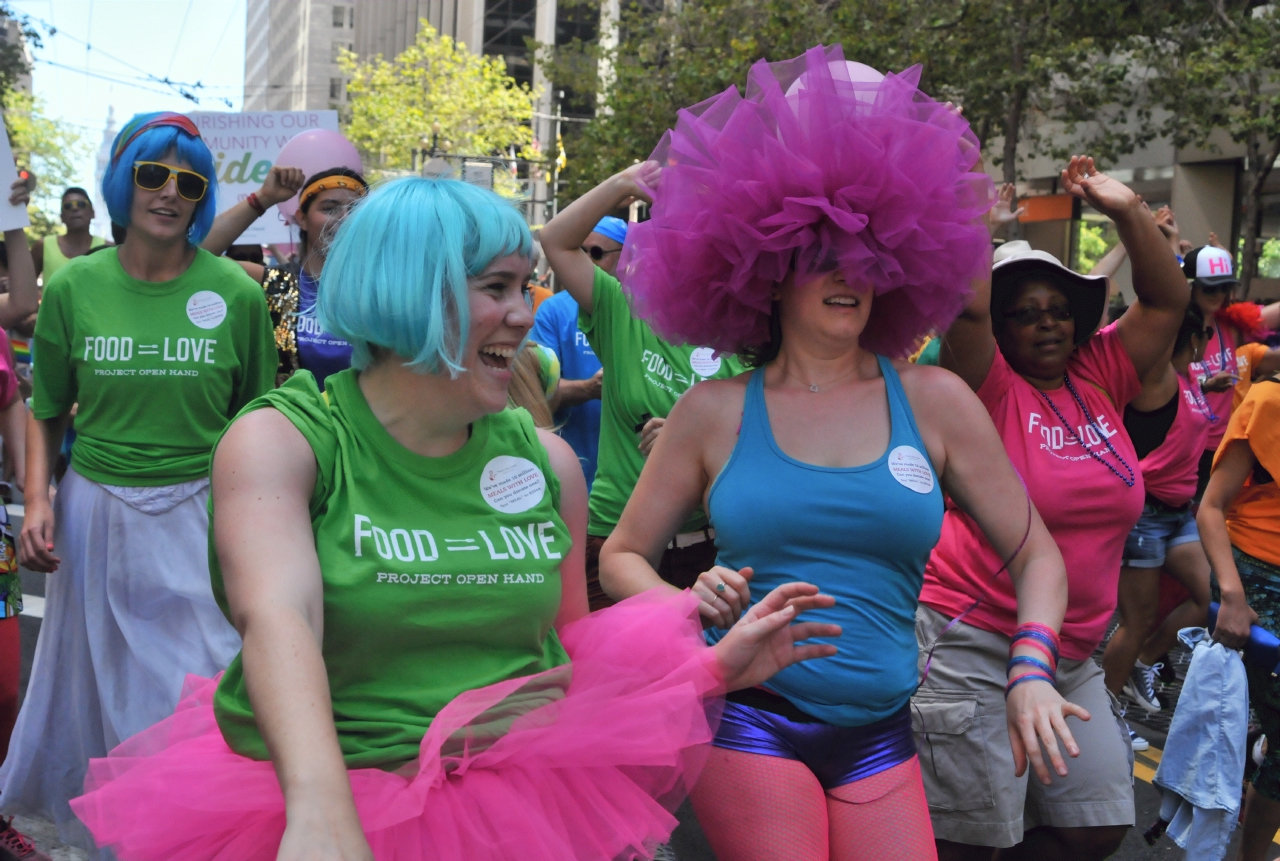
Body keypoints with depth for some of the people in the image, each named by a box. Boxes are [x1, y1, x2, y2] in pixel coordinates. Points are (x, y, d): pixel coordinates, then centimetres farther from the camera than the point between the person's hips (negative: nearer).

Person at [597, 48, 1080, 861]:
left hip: (880, 738, 2)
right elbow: (622, 556, 8)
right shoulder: (715, 412, 0)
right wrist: (685, 605, -12)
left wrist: (1031, 670, -8)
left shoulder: (935, 401, 3)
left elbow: (1035, 555, 8)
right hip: (750, 722, -2)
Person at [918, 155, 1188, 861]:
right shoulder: (991, 388, -8)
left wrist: (1127, 209, -1)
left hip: (1071, 655, 7)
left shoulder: (1098, 378, 8)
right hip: (975, 646, -6)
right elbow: (967, 307, -24)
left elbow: (1167, 300, 8)